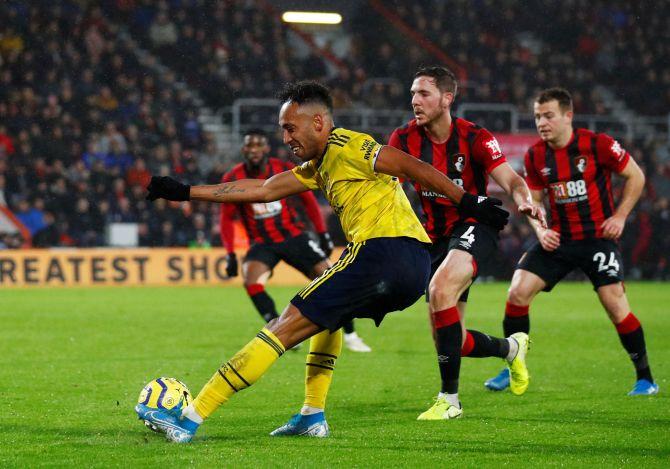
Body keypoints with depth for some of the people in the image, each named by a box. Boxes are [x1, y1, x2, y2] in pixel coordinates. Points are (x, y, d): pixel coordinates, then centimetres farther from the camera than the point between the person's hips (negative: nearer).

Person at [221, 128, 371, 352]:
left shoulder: (285, 170, -9)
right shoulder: (233, 180, -10)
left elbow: (308, 199, 3)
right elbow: (227, 218, -1)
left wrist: (323, 234, 1)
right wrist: (230, 254, -7)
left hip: (294, 237, 1)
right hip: (262, 243, -1)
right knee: (251, 281, -28)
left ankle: (350, 335, 12)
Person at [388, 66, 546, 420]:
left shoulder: (474, 138, -13)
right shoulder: (404, 139, -4)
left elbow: (511, 181, -18)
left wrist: (525, 202, -40)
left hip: (474, 225, -5)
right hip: (436, 236, 5)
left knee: (440, 291, -33)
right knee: (447, 339, 5)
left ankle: (449, 398, -26)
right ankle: (510, 347, 40)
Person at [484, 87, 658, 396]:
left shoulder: (598, 144, -12)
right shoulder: (535, 156, 0)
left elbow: (635, 176, -1)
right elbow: (533, 199, 13)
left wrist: (620, 216, -8)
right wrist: (540, 230, -5)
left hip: (598, 237, -4)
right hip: (558, 240, 4)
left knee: (615, 304, -14)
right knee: (517, 292, -9)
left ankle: (645, 378, 2)